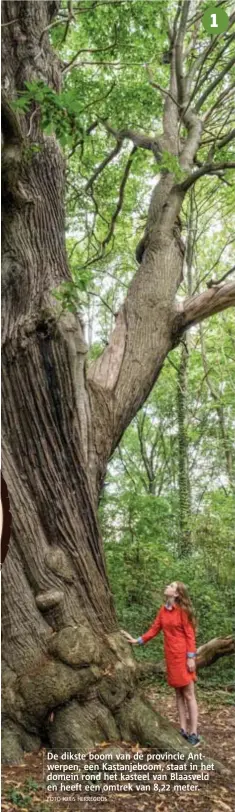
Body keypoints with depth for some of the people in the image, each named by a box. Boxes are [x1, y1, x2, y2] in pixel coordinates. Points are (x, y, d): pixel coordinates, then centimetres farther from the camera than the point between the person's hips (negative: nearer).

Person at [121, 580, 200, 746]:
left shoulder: (182, 610, -12)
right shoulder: (163, 610, 7)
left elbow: (190, 634, -12)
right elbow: (154, 630, 11)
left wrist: (191, 657, -15)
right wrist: (137, 640, 6)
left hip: (183, 655, -7)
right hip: (171, 656, 7)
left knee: (189, 695, -1)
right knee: (179, 694, 11)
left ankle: (193, 734, 4)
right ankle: (183, 731, 18)